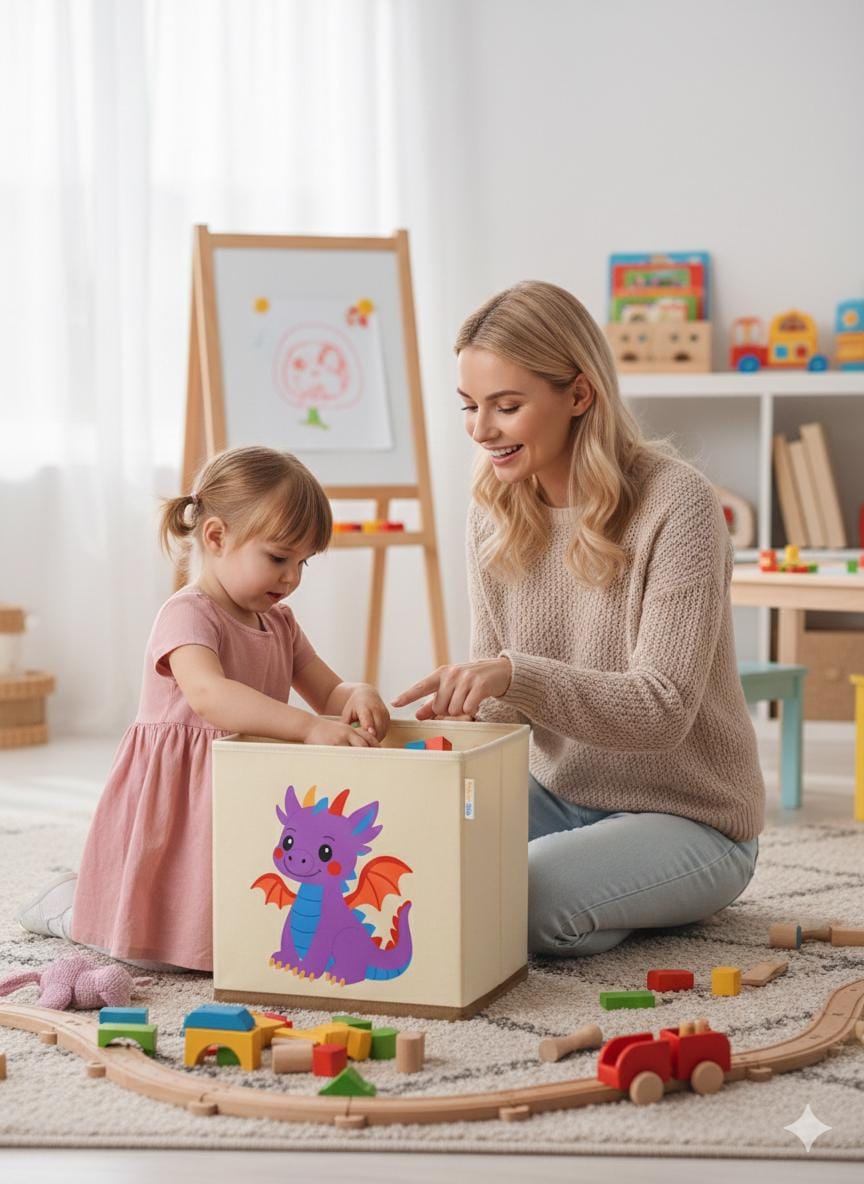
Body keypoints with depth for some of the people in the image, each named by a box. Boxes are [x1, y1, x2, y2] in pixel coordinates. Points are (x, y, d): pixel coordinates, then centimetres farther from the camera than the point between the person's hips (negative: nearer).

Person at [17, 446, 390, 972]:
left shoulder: (280, 623, 10)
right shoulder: (188, 614, -18)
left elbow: (327, 693, 12)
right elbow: (207, 693, -37)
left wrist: (358, 695, -15)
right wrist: (309, 727, -46)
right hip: (176, 807, -8)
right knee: (163, 945, -13)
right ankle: (73, 907, 17)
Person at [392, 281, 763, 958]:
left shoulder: (676, 504, -20)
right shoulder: (495, 510, 0)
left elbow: (663, 710, -25)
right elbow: (502, 697, 4)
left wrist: (516, 674, -39)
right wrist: (457, 706, -21)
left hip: (686, 819, -6)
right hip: (558, 796, 6)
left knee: (522, 902, -30)